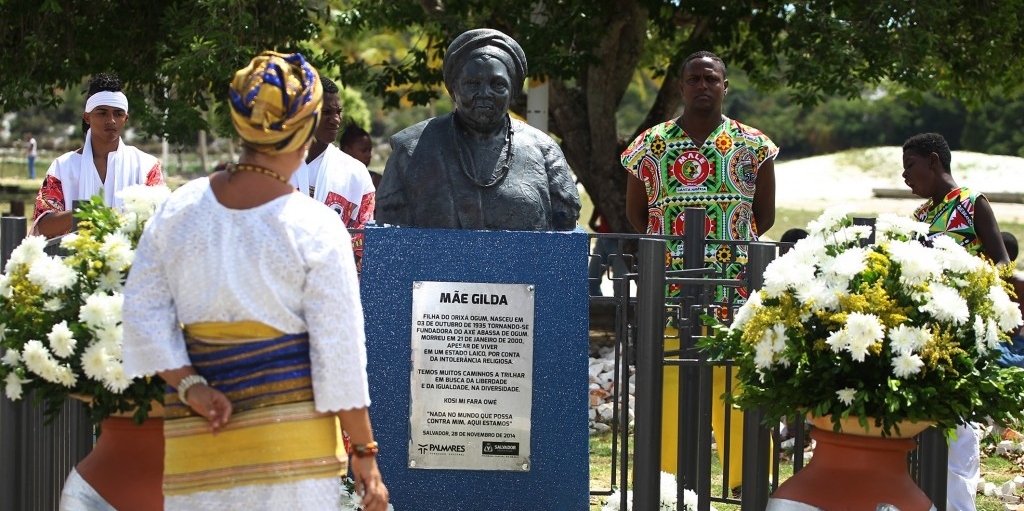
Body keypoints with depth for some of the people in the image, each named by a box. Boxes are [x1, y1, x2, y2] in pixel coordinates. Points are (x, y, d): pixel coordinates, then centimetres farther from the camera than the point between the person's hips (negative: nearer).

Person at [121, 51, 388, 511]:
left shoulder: (178, 209, 2)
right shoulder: (316, 228, -9)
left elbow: (143, 310, 3)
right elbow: (339, 353, -8)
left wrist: (188, 385, -1)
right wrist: (364, 453, -1)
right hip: (293, 434, -4)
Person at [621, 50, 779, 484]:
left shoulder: (753, 146, 6)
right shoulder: (650, 147, 8)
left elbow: (765, 216, 11)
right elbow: (636, 215, 15)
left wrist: (727, 242, 5)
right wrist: (674, 242, 6)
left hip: (736, 293, -1)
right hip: (667, 291, 1)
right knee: (665, 387, -1)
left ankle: (746, 480, 4)